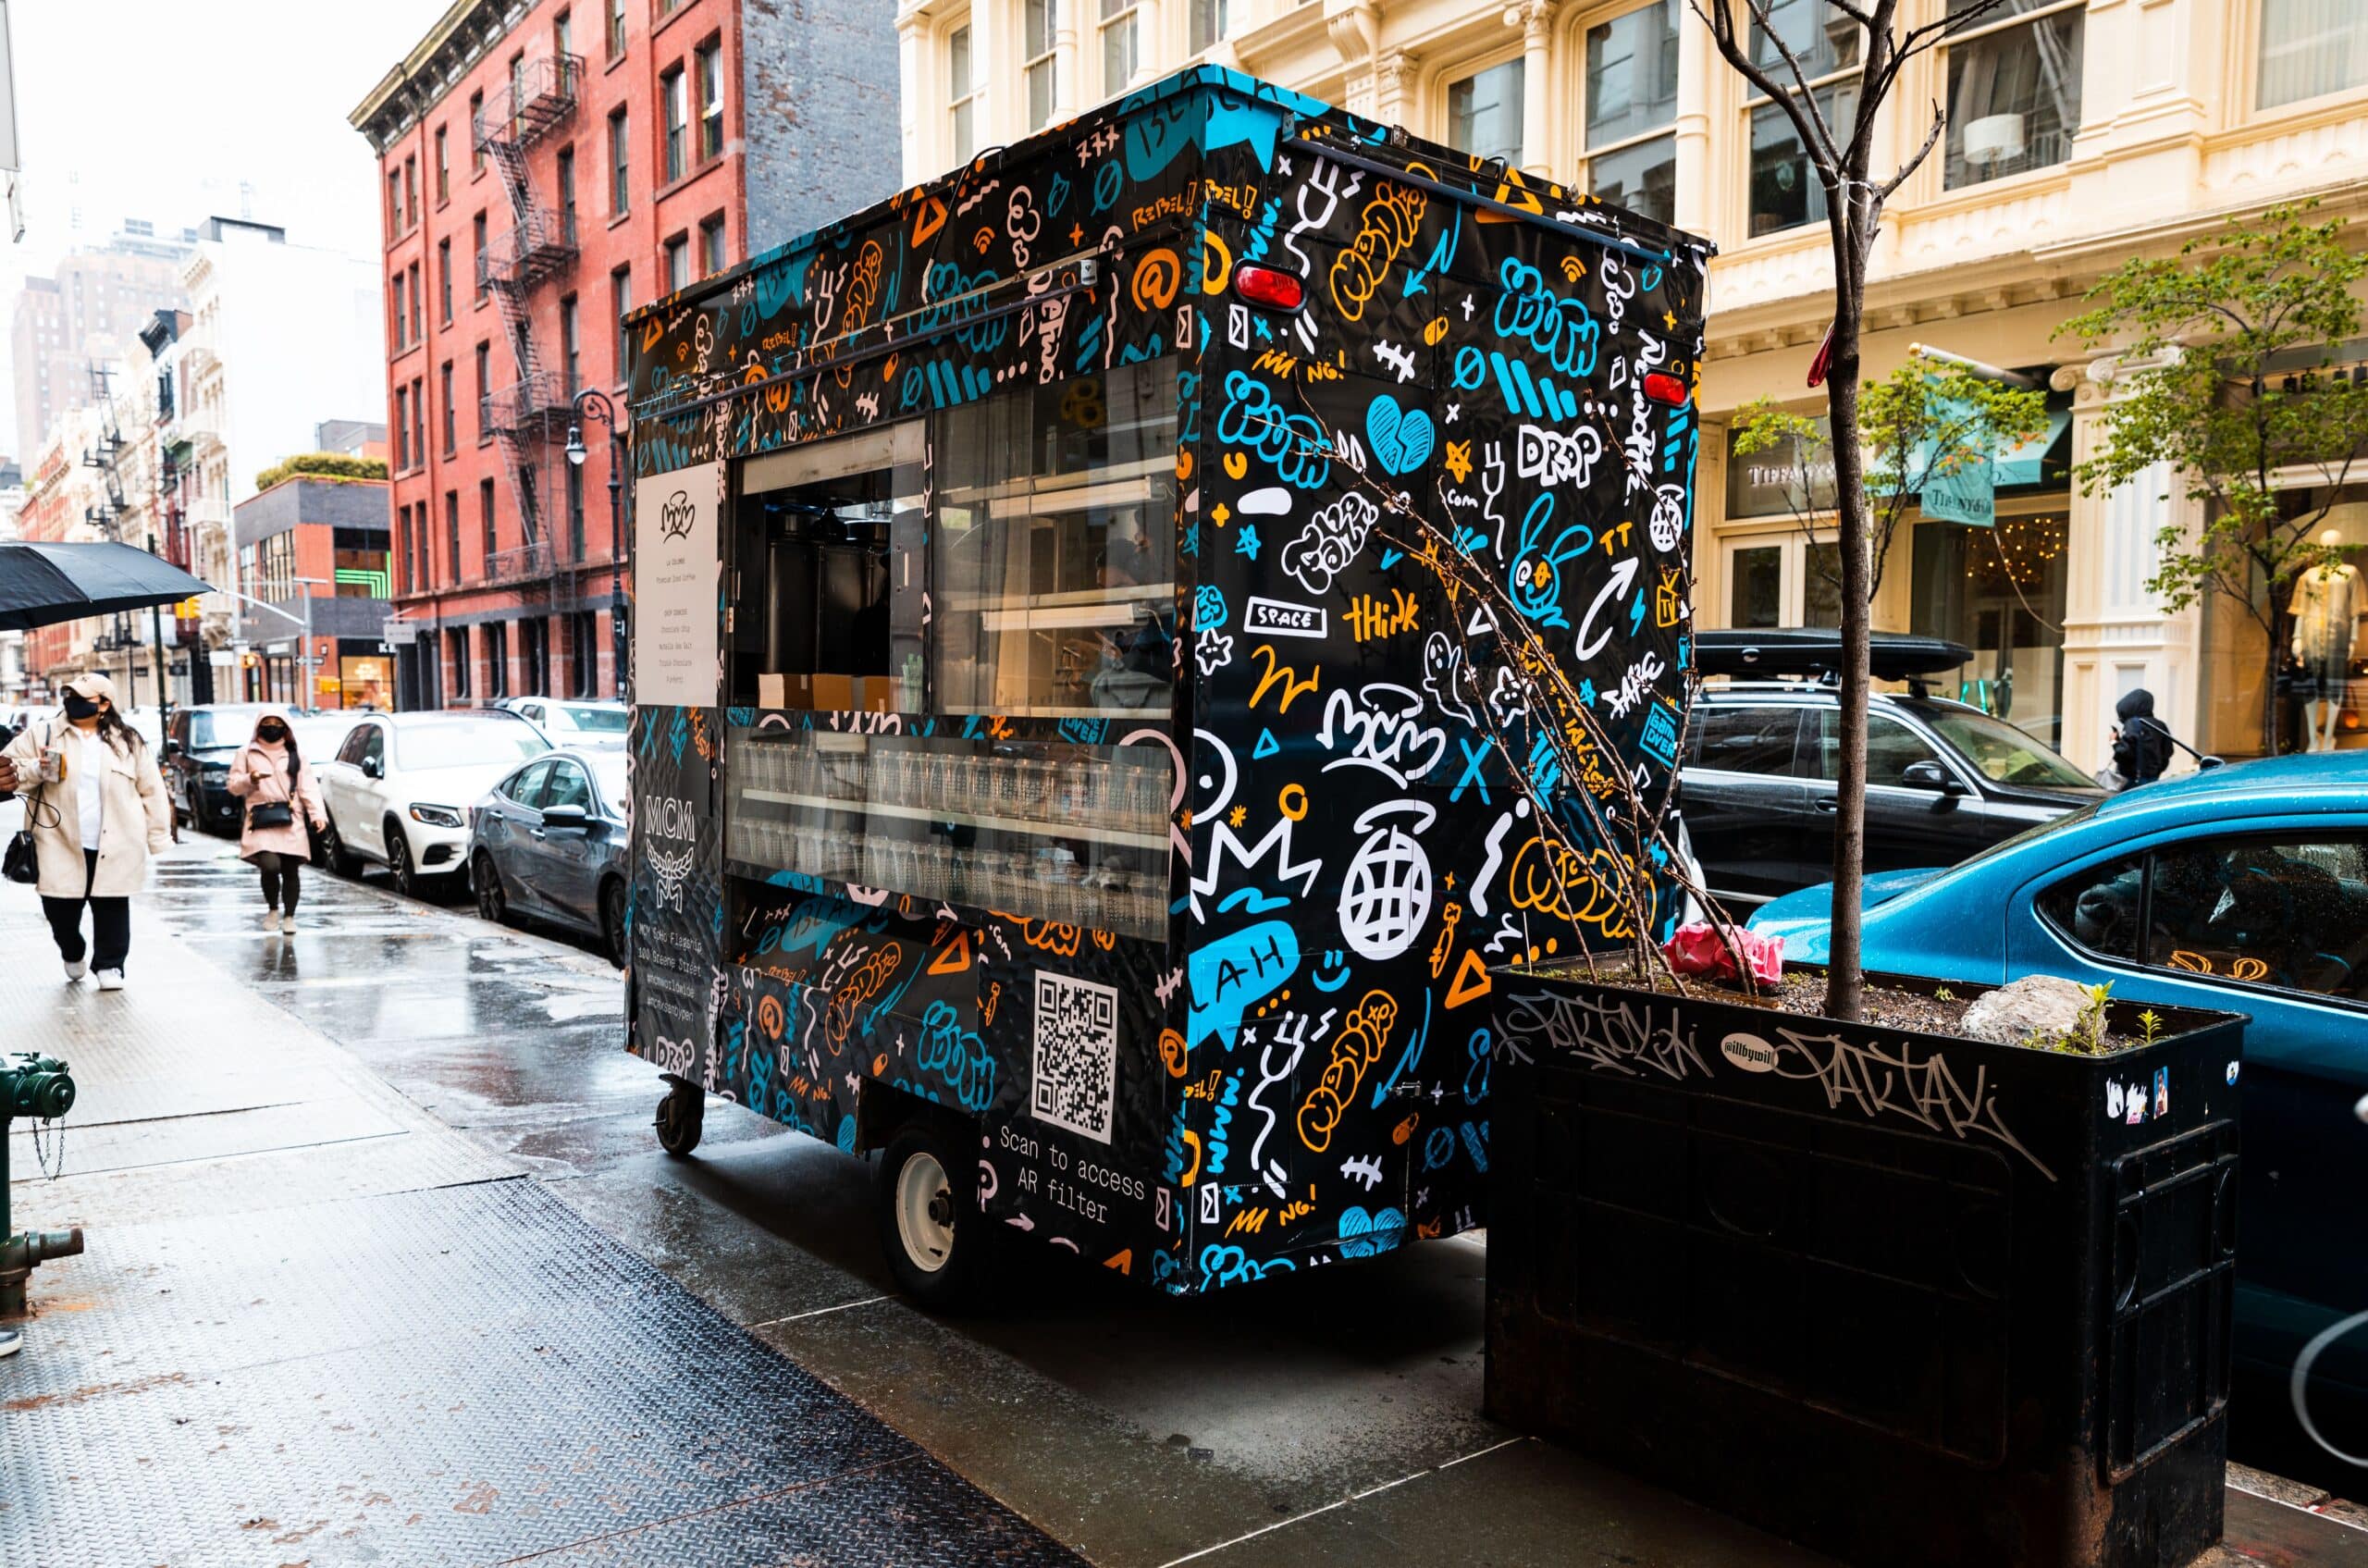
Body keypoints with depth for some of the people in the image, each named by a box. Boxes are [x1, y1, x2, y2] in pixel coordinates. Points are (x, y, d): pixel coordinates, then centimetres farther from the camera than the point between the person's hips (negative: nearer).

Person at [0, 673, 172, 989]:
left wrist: (158, 836, 4)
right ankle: (72, 955, 34)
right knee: (60, 908, 7)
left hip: (114, 845, -1)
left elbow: (151, 790, 7)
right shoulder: (43, 734, 6)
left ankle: (109, 965, 14)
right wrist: (36, 769, -15)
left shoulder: (128, 741, 5)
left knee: (111, 906, 1)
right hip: (61, 844, 1)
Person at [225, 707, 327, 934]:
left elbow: (308, 788, 8)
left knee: (291, 871, 1)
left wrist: (317, 814, -6)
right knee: (270, 866, -19)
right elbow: (234, 786, 8)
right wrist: (250, 780, -14)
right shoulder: (246, 753, 11)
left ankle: (289, 916, 16)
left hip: (291, 822, 2)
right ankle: (272, 909, 6)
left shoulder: (295, 755, 15)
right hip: (261, 822, -2)